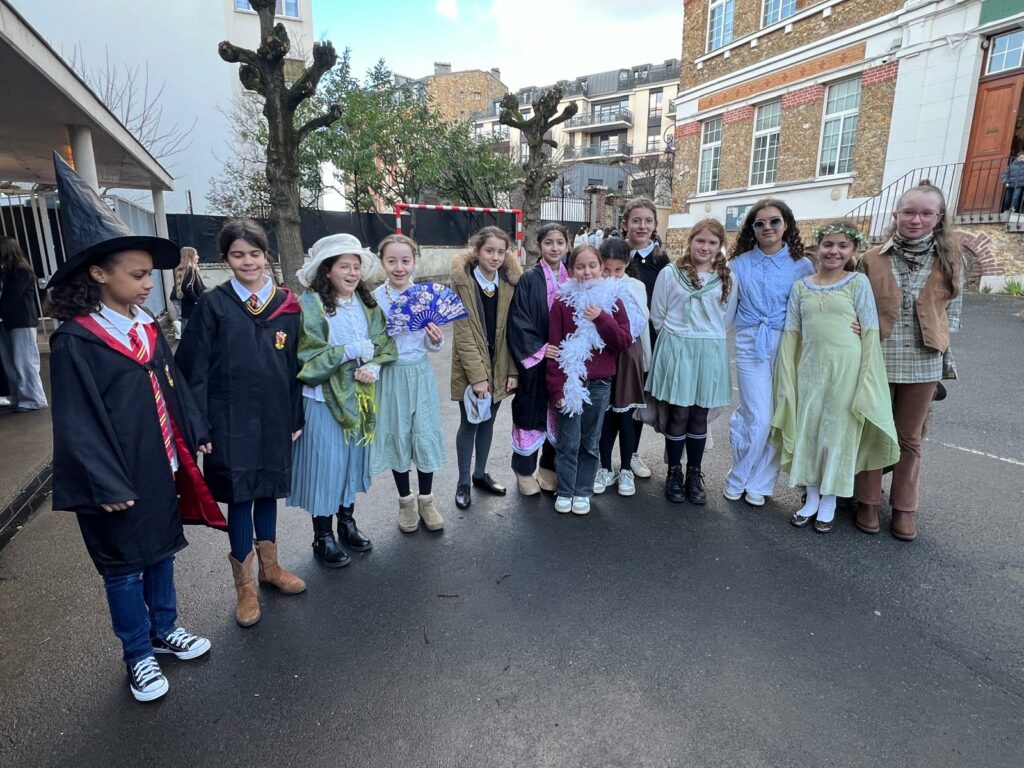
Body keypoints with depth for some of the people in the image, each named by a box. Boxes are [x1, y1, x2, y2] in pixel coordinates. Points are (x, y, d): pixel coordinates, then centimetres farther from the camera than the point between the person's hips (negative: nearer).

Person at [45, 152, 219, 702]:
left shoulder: (146, 329, 4)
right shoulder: (75, 342, -16)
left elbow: (174, 388, 11)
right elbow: (77, 424, -17)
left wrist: (196, 436, 10)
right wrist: (105, 484, -17)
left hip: (162, 467, 7)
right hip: (118, 479, -6)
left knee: (161, 553, 20)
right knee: (123, 568, 11)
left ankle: (164, 630, 40)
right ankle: (138, 657, 29)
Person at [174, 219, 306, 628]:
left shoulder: (286, 304, 2)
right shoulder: (213, 305, -5)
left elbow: (296, 365, 5)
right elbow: (194, 368, -5)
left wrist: (296, 417, 5)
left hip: (275, 417, 3)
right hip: (230, 418, -3)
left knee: (268, 490, 16)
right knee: (239, 496, 5)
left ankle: (270, 566, 34)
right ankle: (245, 584, 21)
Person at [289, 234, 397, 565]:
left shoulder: (366, 302, 6)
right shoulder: (310, 304, -11)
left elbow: (383, 343, 3)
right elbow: (308, 355, -15)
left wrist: (373, 367, -16)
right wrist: (350, 351, -23)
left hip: (359, 396, 5)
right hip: (323, 398, -5)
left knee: (354, 458, 15)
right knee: (325, 462, 3)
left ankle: (347, 522, 34)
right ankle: (322, 536, 20)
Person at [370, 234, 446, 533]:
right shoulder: (375, 298, -7)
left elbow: (431, 346, 4)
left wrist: (436, 340, -16)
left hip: (421, 373, 1)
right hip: (391, 375, -1)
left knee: (425, 434, 5)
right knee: (397, 435, 9)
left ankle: (426, 500, 26)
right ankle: (406, 501, 29)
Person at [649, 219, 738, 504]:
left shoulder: (727, 278, 4)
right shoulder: (670, 273, -1)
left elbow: (727, 318, 13)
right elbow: (657, 315, 4)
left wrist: (708, 338, 10)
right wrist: (675, 339, 7)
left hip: (710, 352, 2)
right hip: (676, 350, -2)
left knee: (699, 416, 8)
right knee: (678, 414, 0)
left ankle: (695, 474, 22)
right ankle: (674, 472, 17)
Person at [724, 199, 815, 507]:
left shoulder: (802, 265, 6)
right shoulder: (739, 265, 7)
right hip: (752, 346, -1)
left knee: (779, 418, 3)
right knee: (759, 418, -7)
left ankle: (758, 484, 19)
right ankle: (737, 479, 14)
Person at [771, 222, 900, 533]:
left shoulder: (858, 282, -1)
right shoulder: (801, 287, 6)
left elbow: (870, 333, -3)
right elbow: (791, 334, 7)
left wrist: (865, 380, -7)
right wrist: (787, 377, 2)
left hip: (847, 368, -2)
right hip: (810, 369, 3)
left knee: (838, 432, 6)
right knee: (808, 431, 8)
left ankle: (829, 502, 22)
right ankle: (811, 498, 25)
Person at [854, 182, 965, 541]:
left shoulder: (949, 260, 1)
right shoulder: (872, 259, -3)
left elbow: (953, 311, 7)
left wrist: (944, 354, 2)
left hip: (923, 363, 1)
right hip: (877, 359, -1)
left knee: (910, 438, 13)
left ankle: (904, 507, 27)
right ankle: (868, 501, 24)